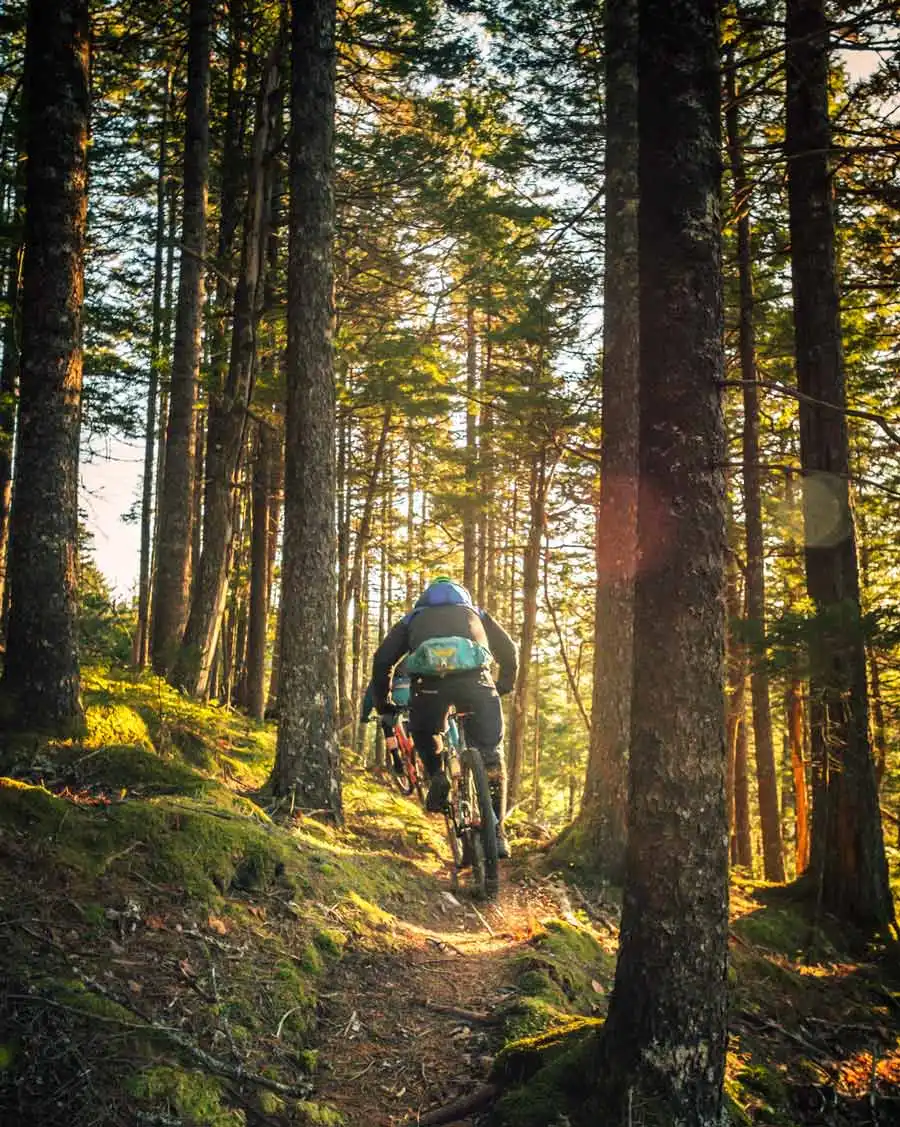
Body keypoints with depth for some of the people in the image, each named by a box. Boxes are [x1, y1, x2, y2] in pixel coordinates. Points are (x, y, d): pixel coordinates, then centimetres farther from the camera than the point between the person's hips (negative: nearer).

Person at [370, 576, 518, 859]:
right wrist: (502, 688, 46)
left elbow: (382, 659, 24)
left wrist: (383, 702, 34)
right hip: (474, 678, 0)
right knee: (490, 757, 14)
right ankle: (495, 831, 12)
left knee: (425, 737, 32)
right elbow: (509, 652, 31)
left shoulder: (413, 618, 35)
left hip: (428, 680, 0)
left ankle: (437, 776, 11)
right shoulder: (475, 613, 38)